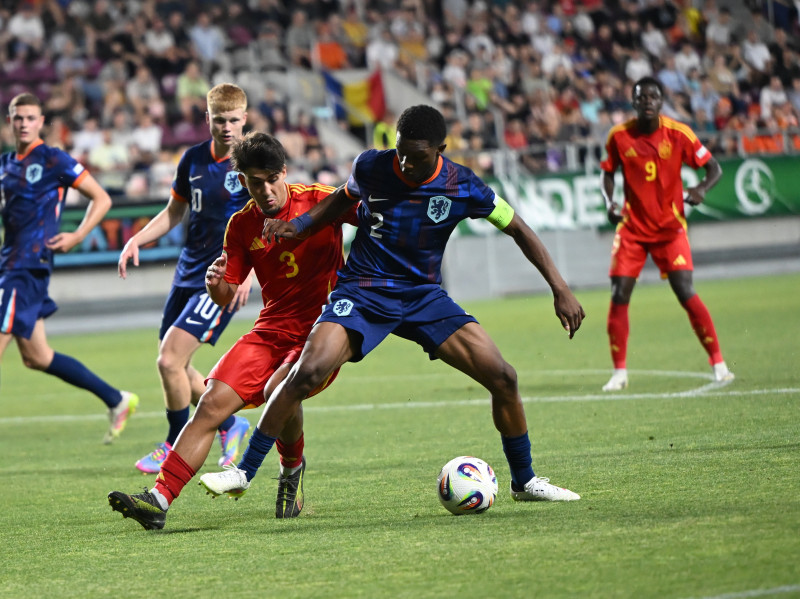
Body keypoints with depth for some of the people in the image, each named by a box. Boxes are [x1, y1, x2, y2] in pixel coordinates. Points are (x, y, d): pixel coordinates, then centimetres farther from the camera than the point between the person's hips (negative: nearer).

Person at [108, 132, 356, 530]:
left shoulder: (319, 201, -9)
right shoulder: (242, 225, 5)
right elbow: (224, 298, 8)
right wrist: (215, 282, -15)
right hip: (272, 329, 5)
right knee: (213, 402, -12)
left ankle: (292, 468, -1)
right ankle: (159, 500, -14)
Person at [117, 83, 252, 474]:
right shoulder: (193, 159, 8)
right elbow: (175, 212, 19)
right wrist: (138, 240, 5)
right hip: (188, 273, 7)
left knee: (169, 360, -15)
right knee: (174, 366, 9)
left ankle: (177, 446, 5)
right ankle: (230, 425, 30)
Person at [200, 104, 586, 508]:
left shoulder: (462, 187, -11)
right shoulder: (370, 167, -9)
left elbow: (517, 229, 0)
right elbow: (345, 198, 14)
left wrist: (560, 290, -4)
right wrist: (295, 225, 0)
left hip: (424, 296, 1)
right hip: (362, 293, -1)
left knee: (502, 377, -10)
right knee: (307, 372, -25)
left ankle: (524, 481, 12)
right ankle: (244, 472, -12)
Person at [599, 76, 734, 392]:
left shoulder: (678, 133, -9)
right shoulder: (619, 136, -4)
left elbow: (714, 168, -4)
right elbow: (608, 172, 12)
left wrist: (701, 189, -24)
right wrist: (609, 202, -7)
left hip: (670, 227, -2)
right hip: (632, 228, 2)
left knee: (686, 293, -13)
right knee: (619, 297, -5)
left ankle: (718, 363, -3)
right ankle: (619, 372, 8)